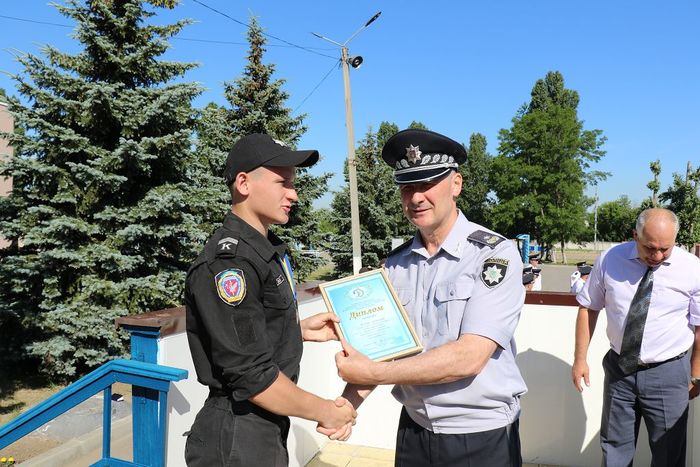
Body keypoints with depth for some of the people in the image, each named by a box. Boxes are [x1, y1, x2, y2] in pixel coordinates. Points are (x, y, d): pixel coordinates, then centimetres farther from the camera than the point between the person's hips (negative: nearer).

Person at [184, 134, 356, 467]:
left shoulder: (266, 248, 6)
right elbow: (252, 377, -25)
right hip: (238, 438, -8)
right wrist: (324, 411, -15)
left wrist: (300, 330, 4)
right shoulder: (228, 261, -24)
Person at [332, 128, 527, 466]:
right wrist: (350, 401, -15)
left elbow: (470, 357, -25)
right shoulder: (396, 264, -1)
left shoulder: (495, 254, -17)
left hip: (482, 438, -4)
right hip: (413, 430, 4)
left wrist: (373, 373, -24)